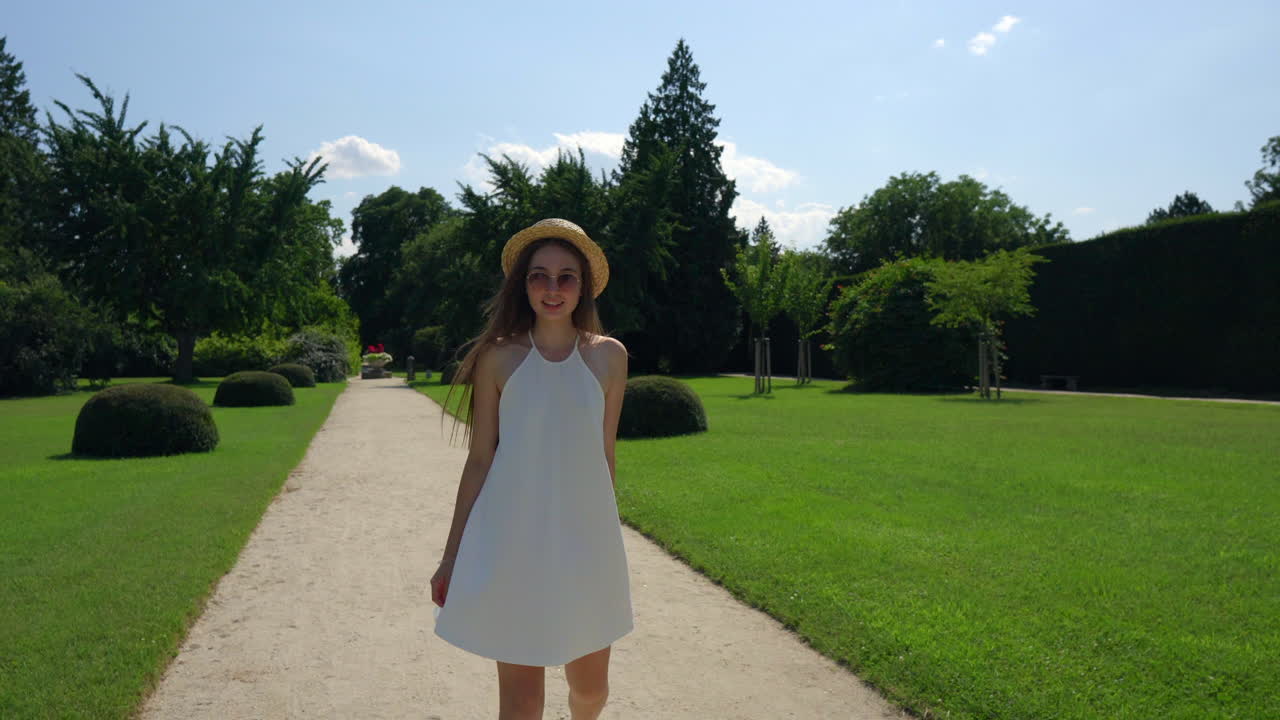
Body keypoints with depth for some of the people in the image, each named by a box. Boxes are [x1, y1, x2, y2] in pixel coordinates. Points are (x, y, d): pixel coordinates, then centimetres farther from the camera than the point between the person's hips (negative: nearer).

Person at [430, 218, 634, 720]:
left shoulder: (608, 356, 1)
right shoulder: (499, 358, -3)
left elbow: (605, 455, 8)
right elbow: (479, 460, 1)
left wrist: (608, 538, 13)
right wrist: (452, 556, 3)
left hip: (585, 539, 2)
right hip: (510, 541, -1)